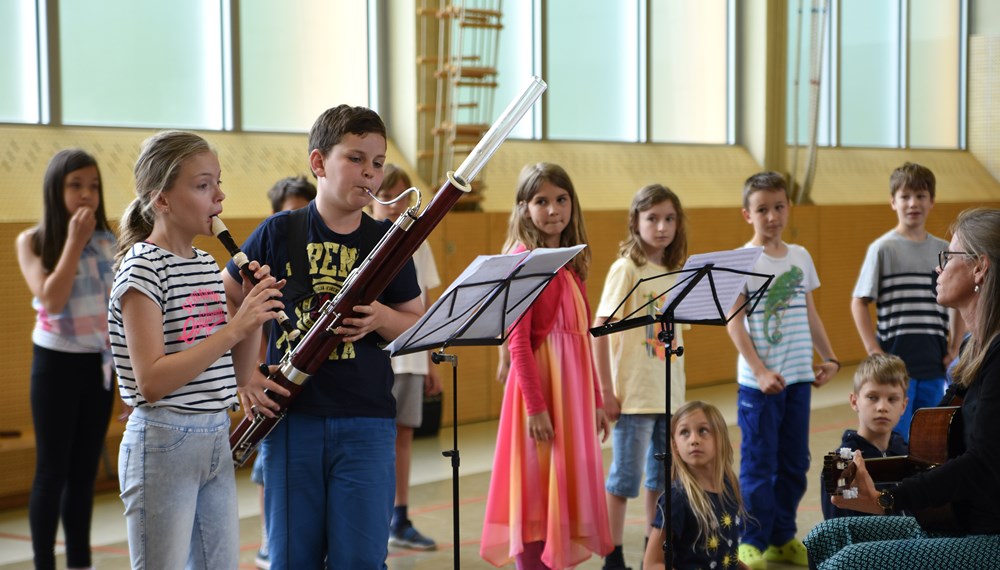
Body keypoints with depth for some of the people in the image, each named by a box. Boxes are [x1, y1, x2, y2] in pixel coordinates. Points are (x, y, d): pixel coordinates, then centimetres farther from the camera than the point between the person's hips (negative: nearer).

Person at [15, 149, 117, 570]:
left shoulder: (108, 241, 4)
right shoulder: (32, 241, -7)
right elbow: (51, 301, -21)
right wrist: (74, 242, -21)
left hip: (99, 364, 4)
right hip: (56, 364, -4)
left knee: (85, 472, 10)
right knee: (52, 471, 0)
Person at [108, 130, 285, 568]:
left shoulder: (207, 265, 11)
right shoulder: (142, 267, -12)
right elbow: (151, 382, -21)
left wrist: (255, 316, -4)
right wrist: (235, 325, -22)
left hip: (216, 441, 8)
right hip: (163, 444, -8)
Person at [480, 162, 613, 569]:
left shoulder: (572, 261, 14)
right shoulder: (523, 257, -9)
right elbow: (517, 338, -15)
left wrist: (596, 399, 15)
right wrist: (535, 405, -20)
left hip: (574, 385, 8)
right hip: (540, 382, -8)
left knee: (569, 490, 12)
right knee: (536, 493, -2)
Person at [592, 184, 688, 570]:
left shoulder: (675, 272, 8)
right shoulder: (627, 268, -11)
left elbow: (675, 335, 13)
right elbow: (600, 329, -14)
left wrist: (678, 386, 10)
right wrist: (606, 389, -17)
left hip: (670, 394, 7)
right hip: (633, 393, -7)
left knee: (663, 477, 14)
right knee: (625, 477, 0)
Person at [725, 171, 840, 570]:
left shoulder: (800, 257, 9)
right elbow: (734, 323, -11)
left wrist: (830, 358, 13)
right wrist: (760, 372, -16)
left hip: (799, 377, 6)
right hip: (759, 381, -5)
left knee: (794, 462, 12)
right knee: (759, 464, 0)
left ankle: (782, 538, 24)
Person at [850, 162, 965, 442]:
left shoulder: (943, 250, 8)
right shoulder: (883, 248, -4)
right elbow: (859, 303, -4)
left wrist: (954, 348, 8)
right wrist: (875, 353, -11)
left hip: (934, 366, 4)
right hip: (896, 364, -4)